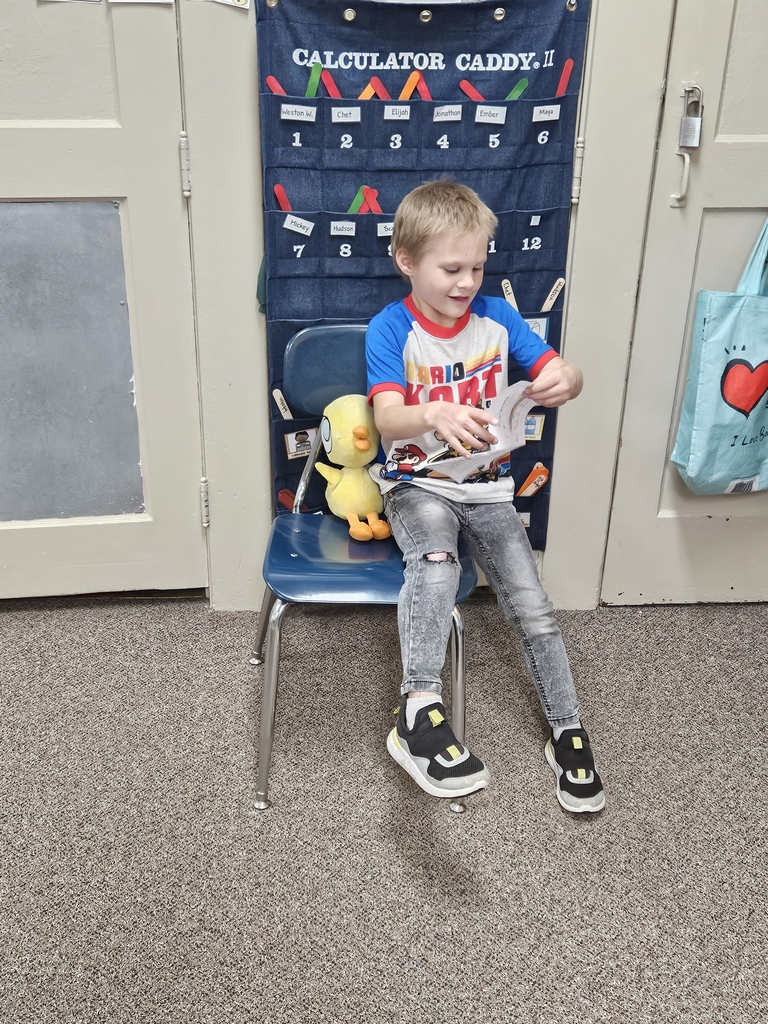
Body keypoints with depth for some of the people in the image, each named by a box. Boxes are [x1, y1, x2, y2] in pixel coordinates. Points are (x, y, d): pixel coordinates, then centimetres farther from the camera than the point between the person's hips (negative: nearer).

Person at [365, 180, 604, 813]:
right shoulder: (390, 329, -9)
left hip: (487, 485, 4)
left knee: (532, 607, -4)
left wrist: (566, 378, -26)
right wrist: (433, 415, -47)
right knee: (435, 559, -36)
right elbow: (388, 422, -24)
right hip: (417, 484, -3)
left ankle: (568, 734, 11)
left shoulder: (497, 316, 2)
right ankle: (419, 712, -35)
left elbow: (563, 374, 0)